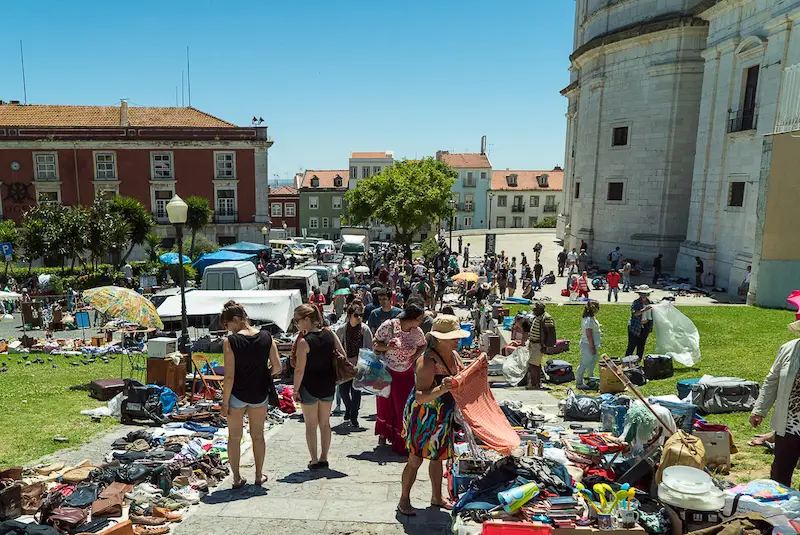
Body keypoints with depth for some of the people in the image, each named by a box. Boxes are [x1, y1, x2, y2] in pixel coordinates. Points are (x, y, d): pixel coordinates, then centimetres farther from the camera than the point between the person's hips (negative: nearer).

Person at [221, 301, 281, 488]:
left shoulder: (230, 341, -16)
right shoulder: (266, 337, -6)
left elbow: (229, 376, -16)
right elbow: (277, 367, -6)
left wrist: (225, 402, -7)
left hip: (237, 395, -3)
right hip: (259, 394, 3)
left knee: (234, 437, 15)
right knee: (258, 435, 19)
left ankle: (237, 478, 22)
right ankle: (259, 476, 28)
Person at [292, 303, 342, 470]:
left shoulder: (304, 342, -19)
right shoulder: (330, 334, -4)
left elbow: (299, 370, -18)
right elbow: (343, 356, -1)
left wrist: (295, 389, -7)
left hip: (309, 387, -5)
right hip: (328, 385, 5)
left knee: (311, 425, 10)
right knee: (325, 423, 17)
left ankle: (314, 461, 16)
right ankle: (324, 458, 25)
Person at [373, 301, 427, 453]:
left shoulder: (417, 332, -7)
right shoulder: (388, 325, -18)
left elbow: (423, 345, 13)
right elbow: (374, 343, -9)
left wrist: (415, 357, -5)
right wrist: (387, 347, -28)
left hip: (406, 375, 2)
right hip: (387, 373, -2)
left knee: (404, 407, 2)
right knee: (386, 404, 15)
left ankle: (401, 442, 15)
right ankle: (383, 434, 36)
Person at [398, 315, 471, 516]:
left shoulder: (453, 355, 0)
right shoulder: (427, 361, -27)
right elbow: (420, 397, -33)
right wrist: (441, 389, -49)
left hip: (443, 417, 8)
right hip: (423, 417, -8)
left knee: (437, 457, 21)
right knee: (415, 460, 5)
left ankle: (437, 497, 37)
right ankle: (404, 500, 23)